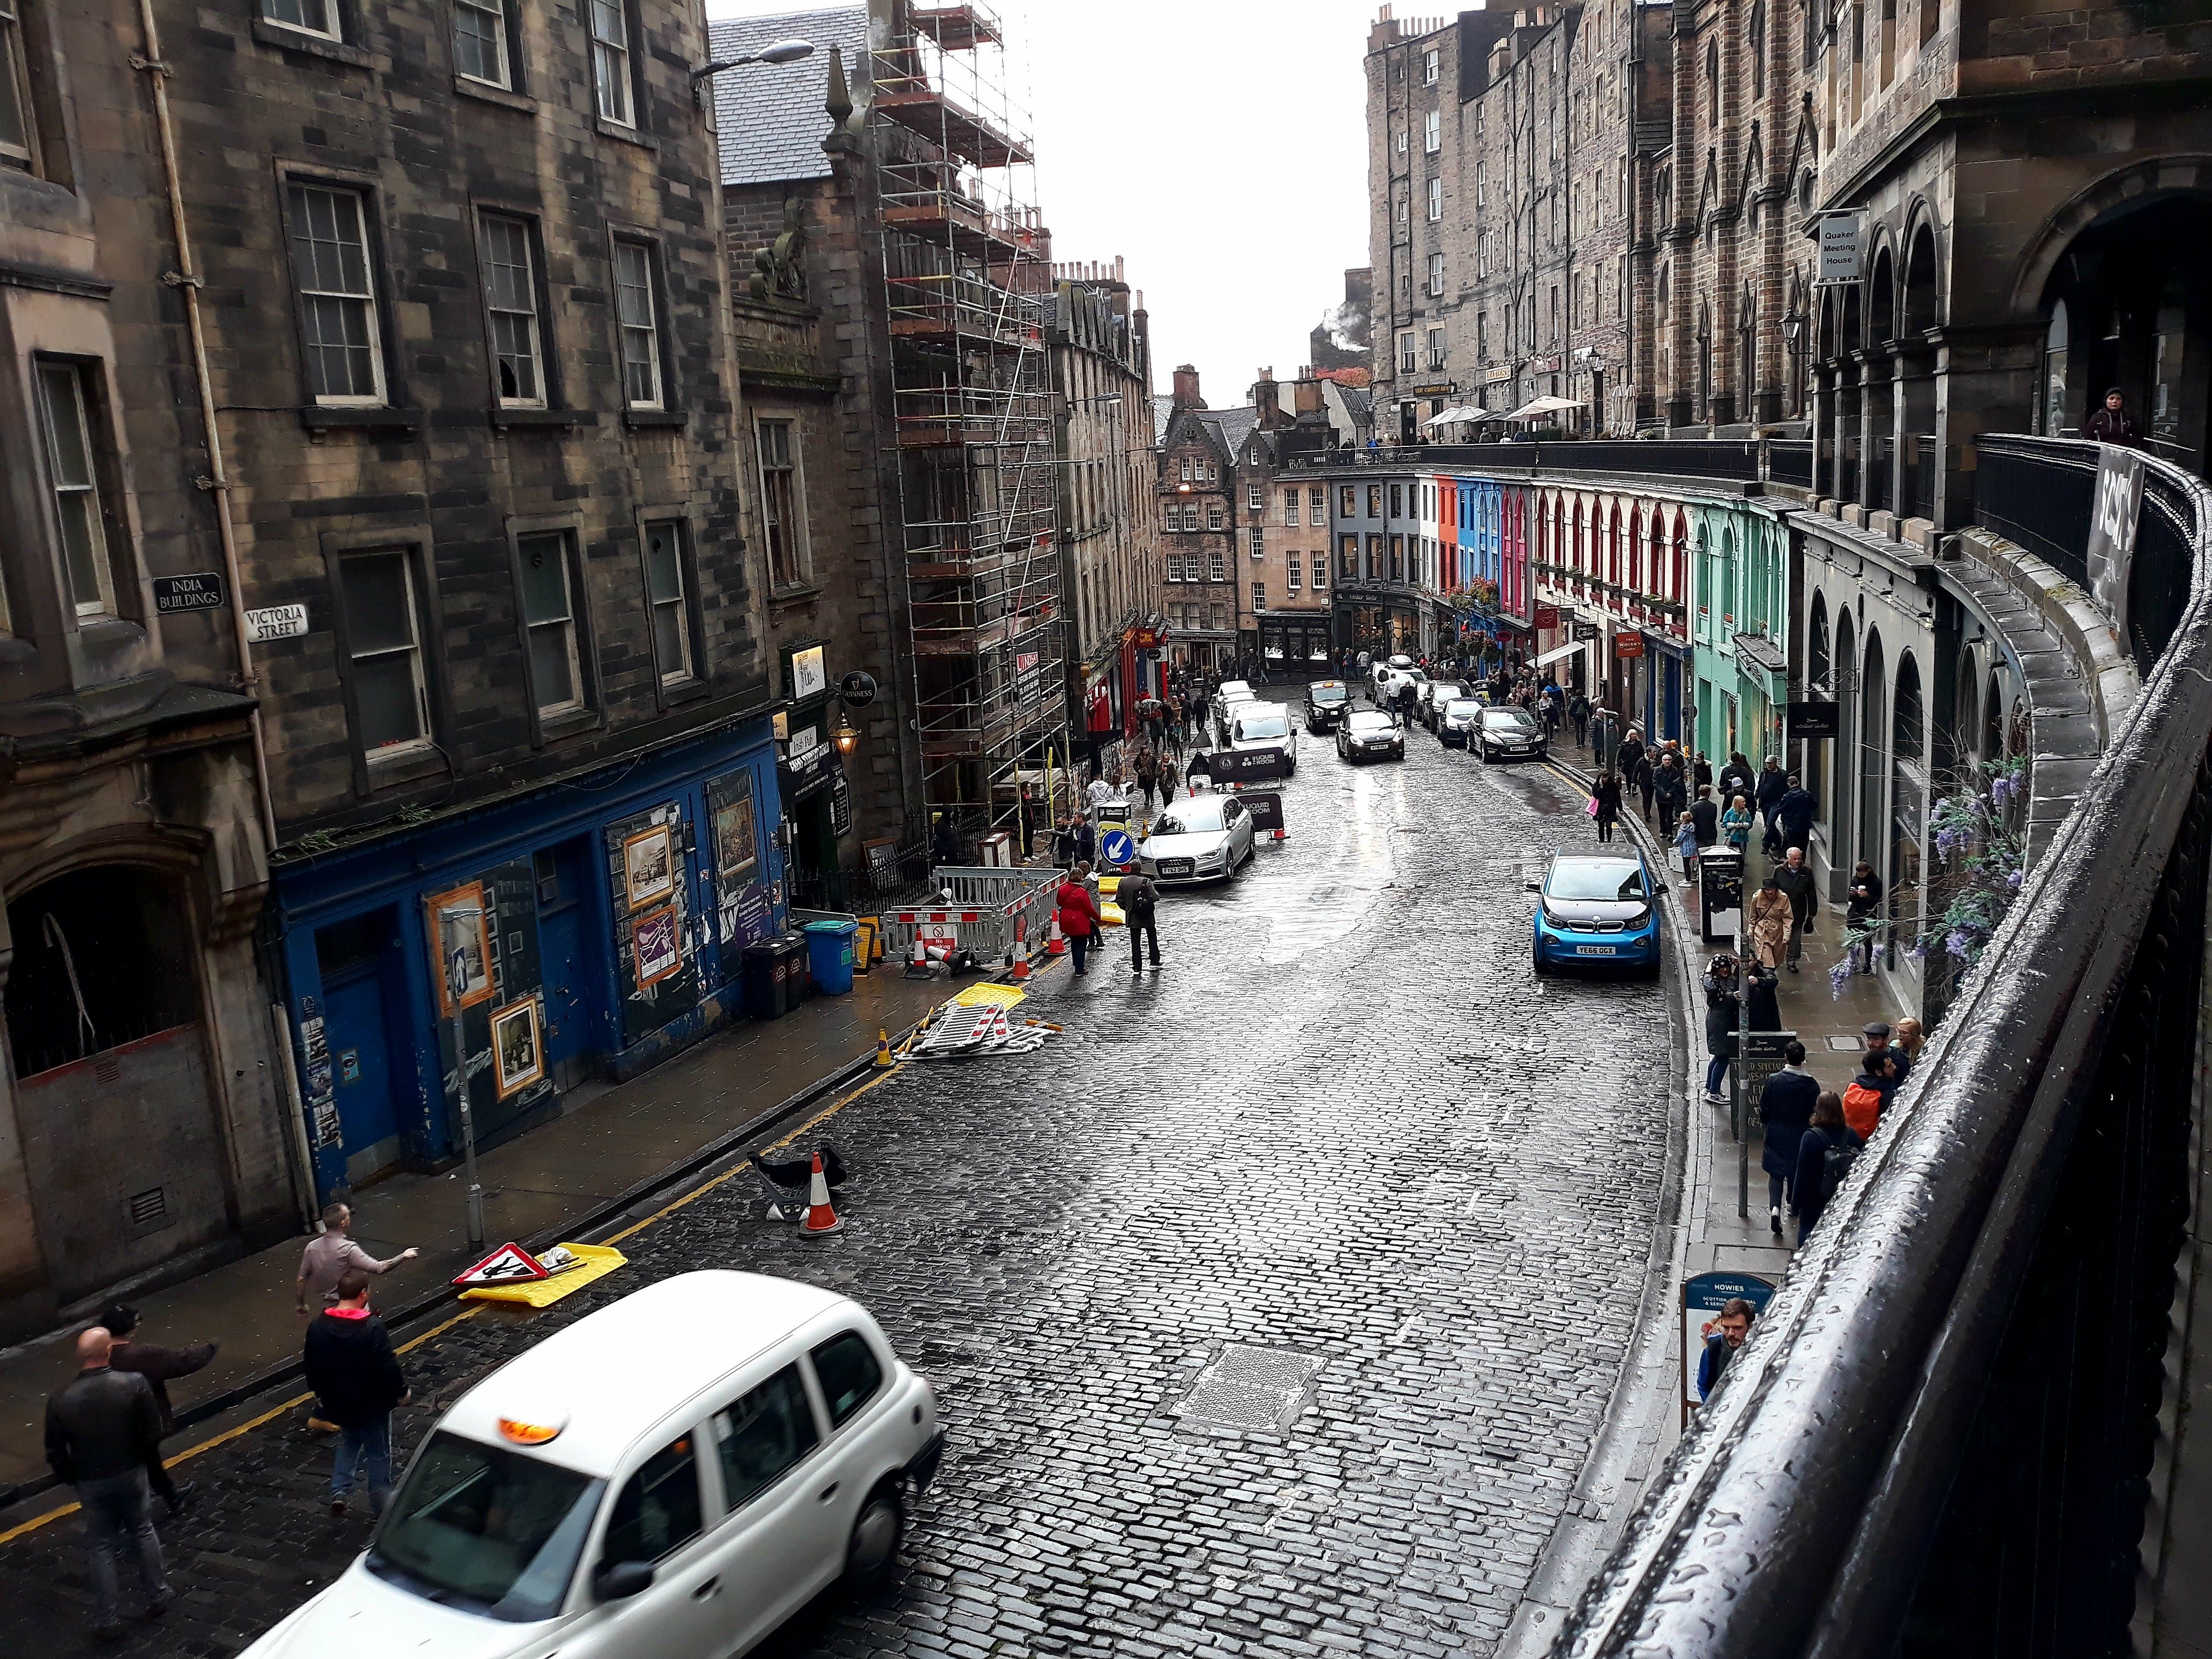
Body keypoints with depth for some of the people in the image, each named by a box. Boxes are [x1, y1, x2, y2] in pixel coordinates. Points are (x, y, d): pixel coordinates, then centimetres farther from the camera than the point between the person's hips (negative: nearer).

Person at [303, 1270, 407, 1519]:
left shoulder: (318, 1326, -7)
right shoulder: (372, 1328, -26)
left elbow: (312, 1366, 6)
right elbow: (388, 1367, -23)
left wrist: (320, 1393, 21)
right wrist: (401, 1391, -6)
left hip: (338, 1403, 5)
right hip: (372, 1405, -5)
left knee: (349, 1443, 29)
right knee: (378, 1453, 12)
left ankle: (339, 1491, 16)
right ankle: (381, 1506, 21)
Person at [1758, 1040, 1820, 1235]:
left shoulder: (1774, 1080, -17)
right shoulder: (1812, 1084, -15)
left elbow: (1764, 1108, -8)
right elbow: (1815, 1111, -6)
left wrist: (1764, 1123, 11)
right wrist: (1809, 1125, 13)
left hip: (1777, 1134, -1)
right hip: (1801, 1135, 1)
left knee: (1776, 1171, 7)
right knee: (1796, 1170, 21)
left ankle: (1775, 1208, -12)